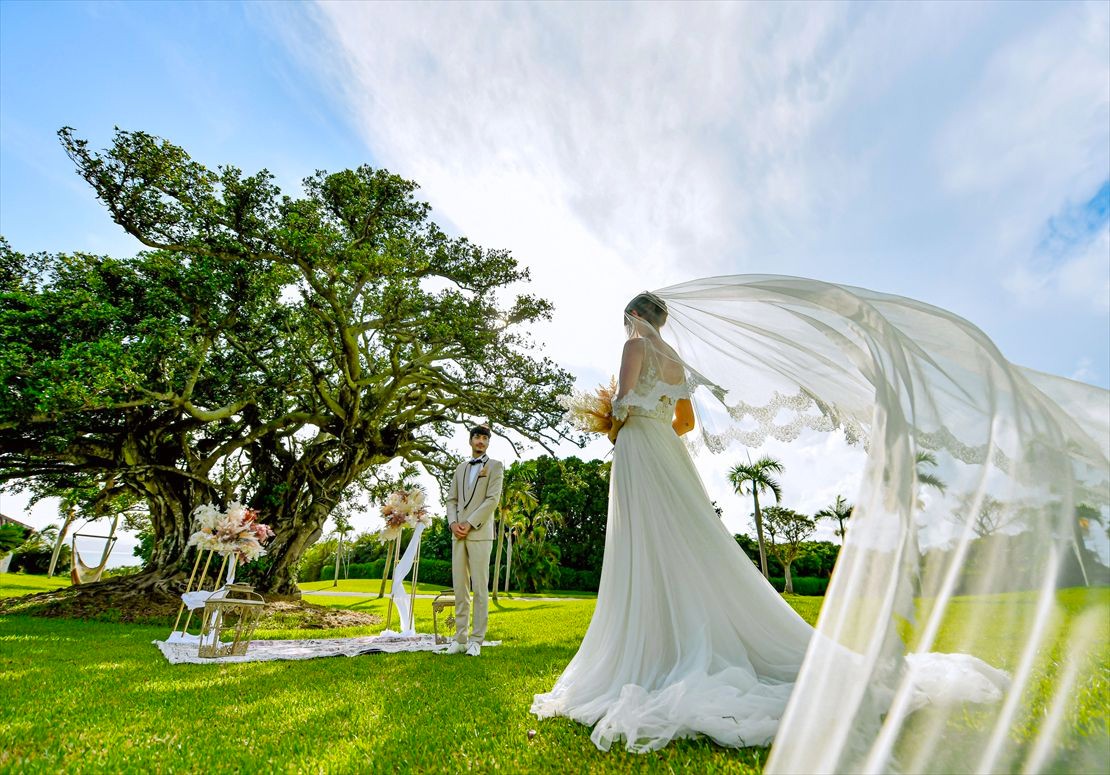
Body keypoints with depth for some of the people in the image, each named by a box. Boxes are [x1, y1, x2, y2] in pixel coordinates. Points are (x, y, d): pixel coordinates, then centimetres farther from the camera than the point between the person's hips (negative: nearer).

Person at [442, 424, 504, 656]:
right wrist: (453, 523, -3)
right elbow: (451, 500, 15)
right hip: (458, 533, 5)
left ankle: (477, 640, 7)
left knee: (480, 588, -2)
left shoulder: (495, 466, 4)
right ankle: (460, 639, 15)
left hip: (480, 533, -4)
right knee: (459, 588, 7)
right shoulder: (460, 468, 19)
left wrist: (469, 523, -12)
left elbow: (493, 499, -7)